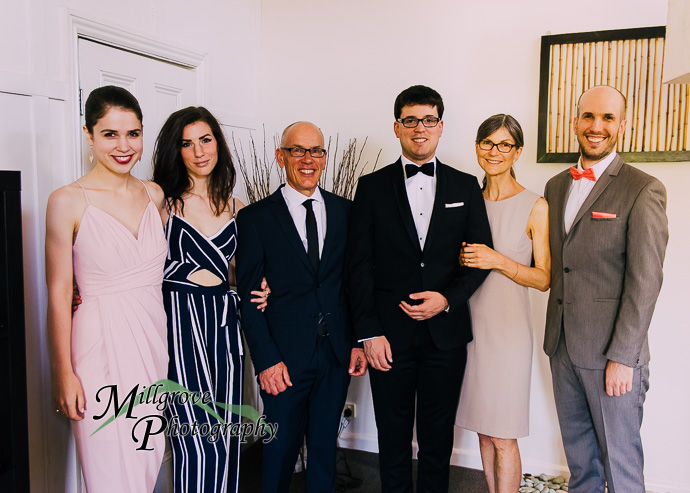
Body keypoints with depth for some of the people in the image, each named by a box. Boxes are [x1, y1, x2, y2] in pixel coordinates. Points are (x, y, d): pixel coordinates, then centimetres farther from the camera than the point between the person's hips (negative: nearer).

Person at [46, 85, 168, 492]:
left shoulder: (155, 195, 7)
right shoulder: (68, 202, -8)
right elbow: (59, 294, -7)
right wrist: (64, 374, -7)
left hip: (155, 338, 5)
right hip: (103, 345, -4)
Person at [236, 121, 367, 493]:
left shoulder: (345, 211, 7)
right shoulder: (255, 217, -3)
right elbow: (249, 296, -6)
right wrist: (265, 359, -12)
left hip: (337, 354, 3)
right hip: (285, 357, -3)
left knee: (325, 447, 16)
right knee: (280, 449, 9)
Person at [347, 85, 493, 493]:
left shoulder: (465, 187, 7)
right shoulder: (373, 187, 3)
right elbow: (360, 264, -2)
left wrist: (447, 298, -10)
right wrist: (369, 332, -8)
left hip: (446, 332, 1)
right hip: (390, 334, -1)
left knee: (438, 437, 13)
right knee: (393, 436, 12)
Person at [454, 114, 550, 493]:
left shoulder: (535, 207, -6)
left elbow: (543, 279, -6)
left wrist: (498, 261, -18)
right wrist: (462, 259, -3)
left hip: (508, 329, -4)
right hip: (470, 323, 5)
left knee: (502, 436, 2)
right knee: (483, 429, 15)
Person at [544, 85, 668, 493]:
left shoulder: (644, 190, -9)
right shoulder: (556, 186, 10)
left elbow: (645, 280, -13)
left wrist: (622, 357, -16)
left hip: (612, 353, -5)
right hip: (562, 344, 6)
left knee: (620, 460, 8)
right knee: (578, 454, 20)